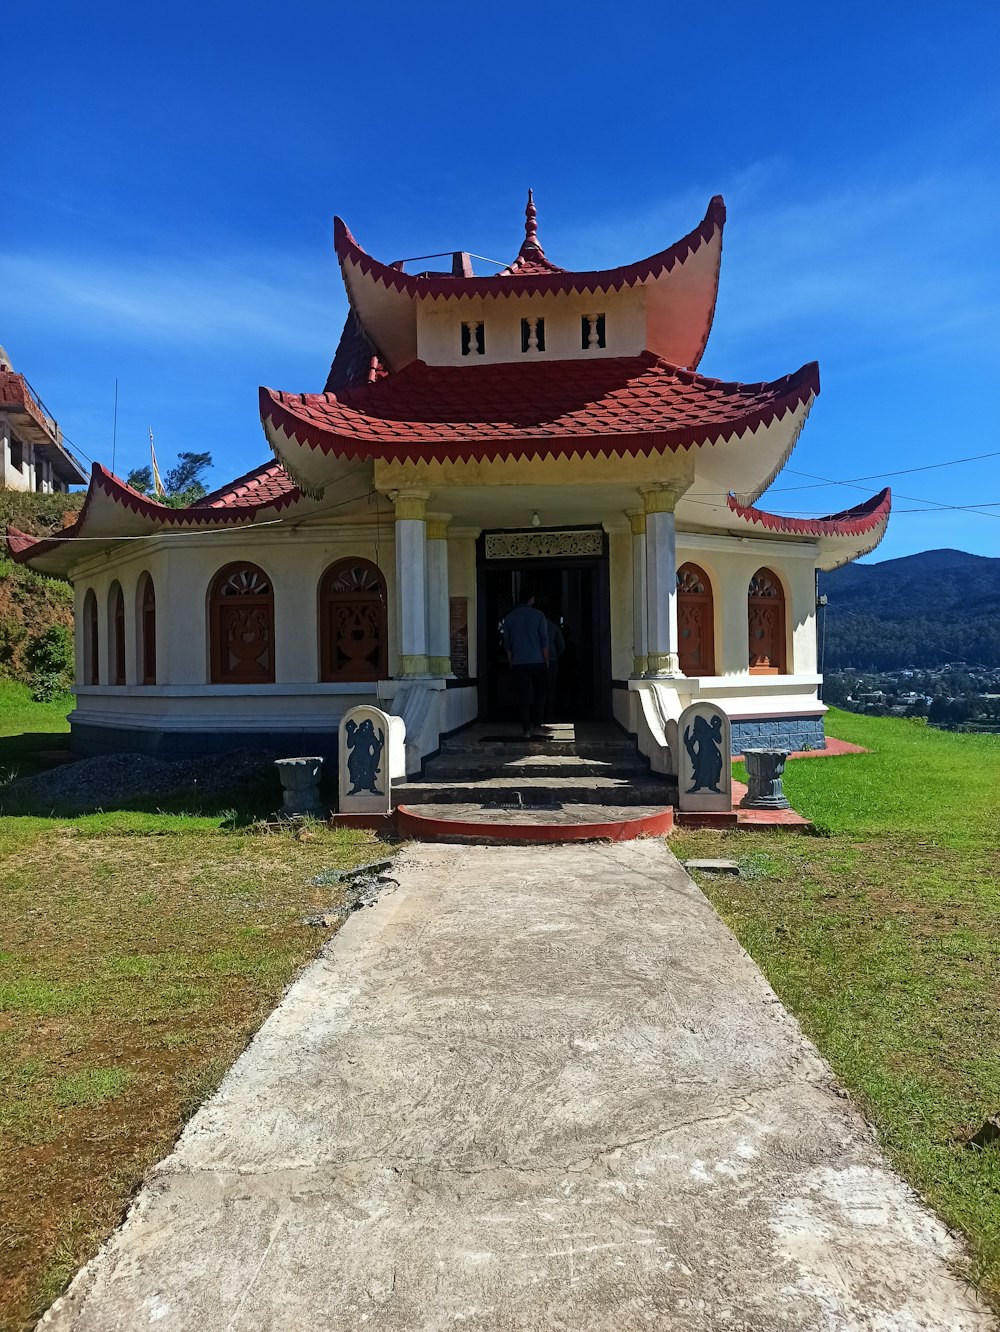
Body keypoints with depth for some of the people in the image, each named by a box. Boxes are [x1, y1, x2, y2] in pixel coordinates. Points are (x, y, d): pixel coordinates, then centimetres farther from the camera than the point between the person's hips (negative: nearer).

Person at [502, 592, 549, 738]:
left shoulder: (509, 618, 7)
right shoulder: (538, 615, -1)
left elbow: (507, 645, 9)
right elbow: (544, 641, -2)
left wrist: (511, 663, 16)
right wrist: (546, 662, 5)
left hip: (518, 664, 2)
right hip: (537, 662, -2)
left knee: (523, 698, 3)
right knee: (539, 696, 8)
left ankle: (527, 730, 1)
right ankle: (537, 727, 2)